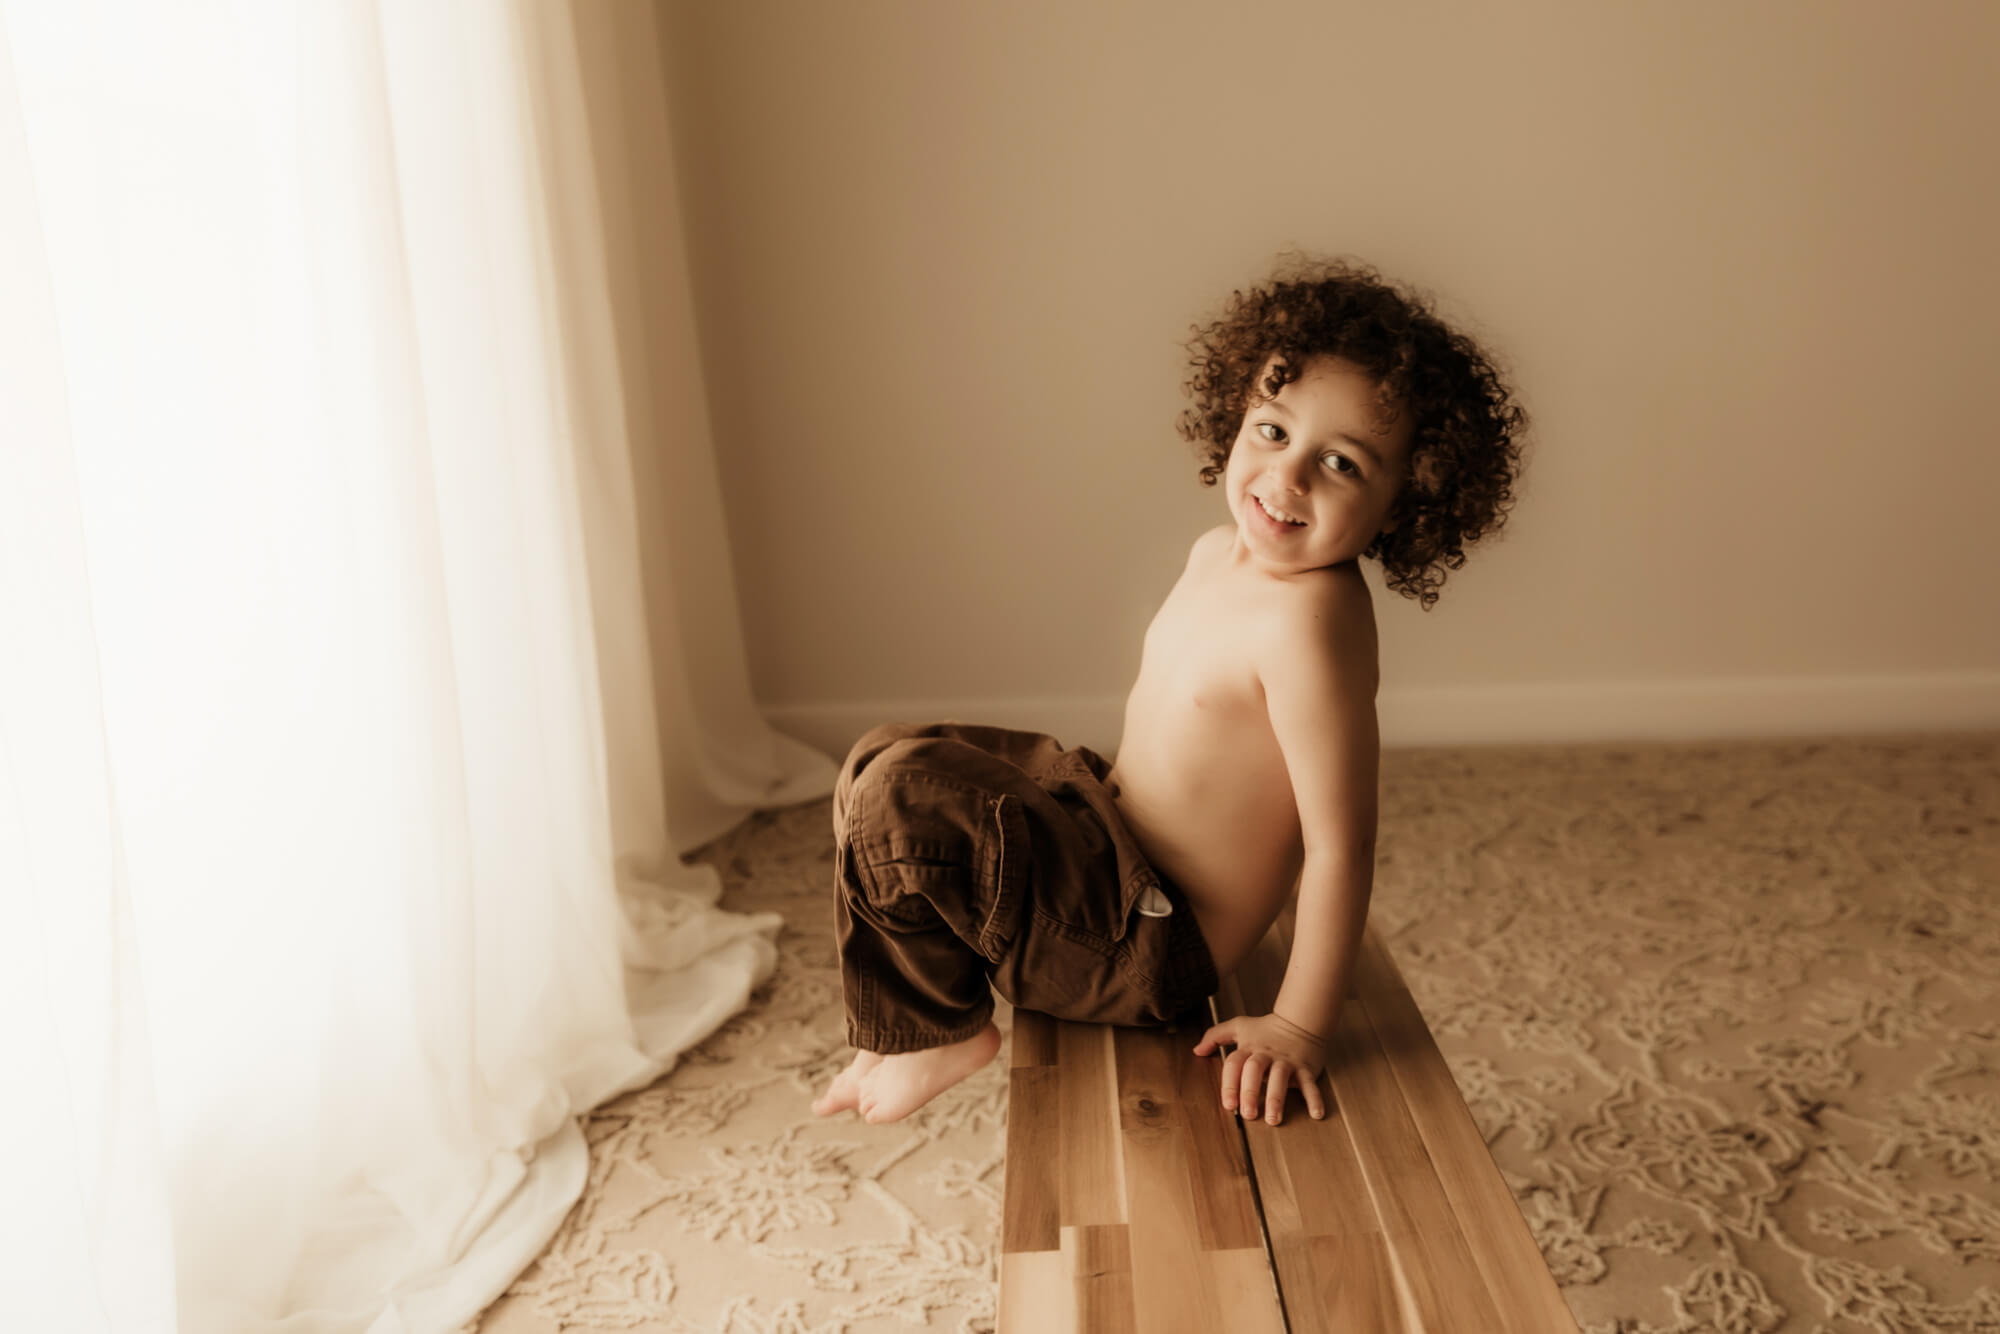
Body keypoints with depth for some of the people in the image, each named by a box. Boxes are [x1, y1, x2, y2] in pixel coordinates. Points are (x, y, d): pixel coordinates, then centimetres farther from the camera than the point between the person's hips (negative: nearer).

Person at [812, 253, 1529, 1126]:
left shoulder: (1307, 621, -28)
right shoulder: (1221, 555, 1)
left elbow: (1341, 844, -26)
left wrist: (1298, 1027, -21)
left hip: (1148, 942, -10)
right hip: (1113, 820, 10)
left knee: (901, 796, -23)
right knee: (883, 756, 19)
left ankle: (944, 1034, 1)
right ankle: (918, 1018, 24)